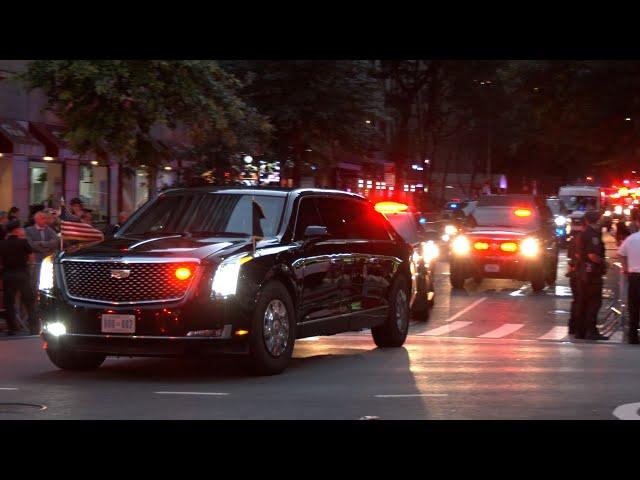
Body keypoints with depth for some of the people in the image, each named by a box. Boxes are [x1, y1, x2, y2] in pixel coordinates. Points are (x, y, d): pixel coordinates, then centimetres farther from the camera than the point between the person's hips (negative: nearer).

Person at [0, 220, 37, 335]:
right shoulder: (23, 242, -8)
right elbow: (31, 258, -2)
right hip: (22, 273, -3)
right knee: (29, 301, 4)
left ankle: (11, 328, 7)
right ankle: (34, 327, 0)